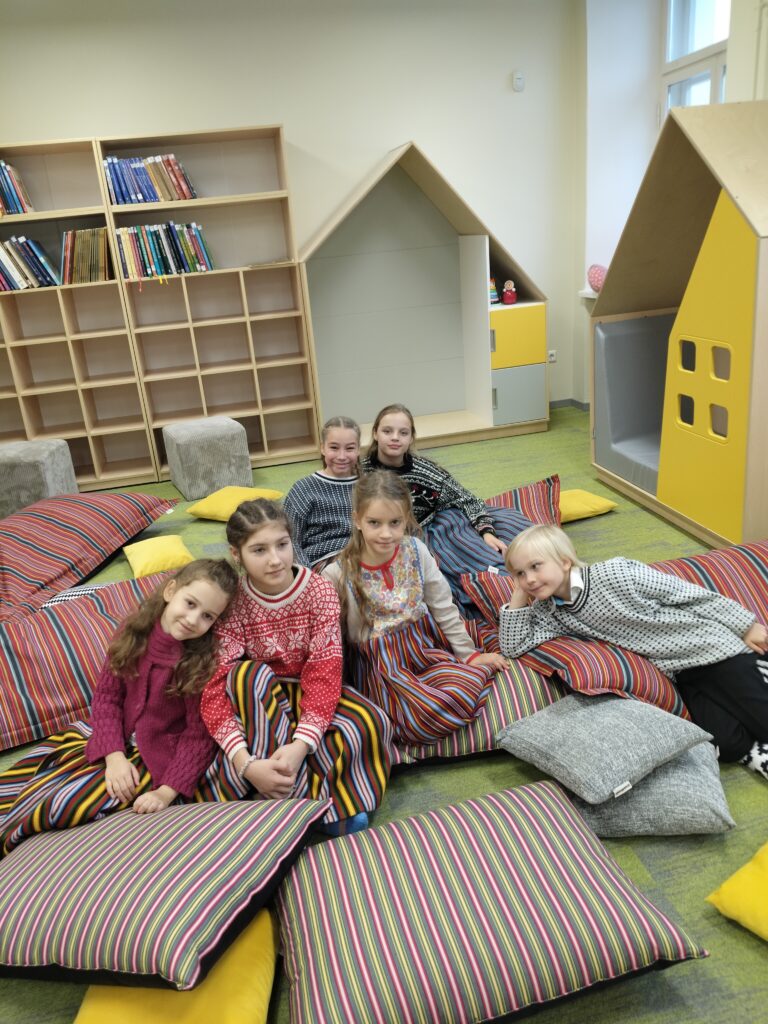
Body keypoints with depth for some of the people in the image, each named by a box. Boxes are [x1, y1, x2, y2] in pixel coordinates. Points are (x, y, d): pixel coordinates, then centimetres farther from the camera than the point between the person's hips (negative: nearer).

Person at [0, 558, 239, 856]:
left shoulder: (204, 661, -22)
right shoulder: (134, 630, -11)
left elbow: (199, 735, -16)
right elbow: (106, 694, -6)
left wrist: (167, 792, -23)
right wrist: (114, 754, -17)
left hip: (157, 752, -5)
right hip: (115, 736, 5)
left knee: (67, 802, -15)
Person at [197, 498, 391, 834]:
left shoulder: (319, 591, -17)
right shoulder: (232, 604, -18)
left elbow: (324, 674, -22)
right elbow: (214, 690, -24)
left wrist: (300, 744, -37)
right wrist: (247, 763, -38)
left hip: (307, 694, 0)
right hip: (254, 703, 0)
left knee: (370, 724, -28)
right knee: (248, 674, -34)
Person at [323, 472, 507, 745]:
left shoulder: (415, 551, -8)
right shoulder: (339, 573, -16)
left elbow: (443, 607, 2)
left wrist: (469, 654, 5)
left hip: (424, 645, 3)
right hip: (380, 662, -3)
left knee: (466, 692, -23)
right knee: (420, 723, -26)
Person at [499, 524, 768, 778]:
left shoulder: (615, 573, -21)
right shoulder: (551, 612, -4)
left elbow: (690, 594, -14)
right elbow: (514, 646, -9)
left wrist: (746, 625, -7)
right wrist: (518, 596, -14)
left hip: (718, 648, -4)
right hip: (682, 674, 4)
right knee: (723, 741, -12)